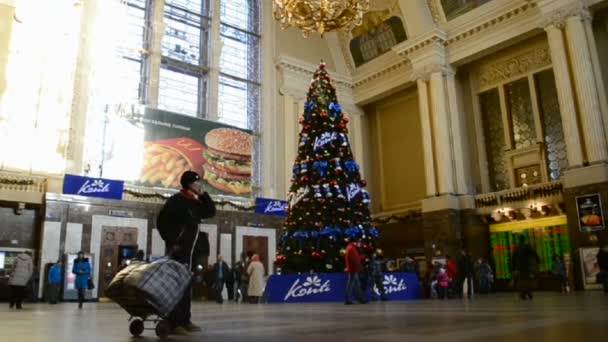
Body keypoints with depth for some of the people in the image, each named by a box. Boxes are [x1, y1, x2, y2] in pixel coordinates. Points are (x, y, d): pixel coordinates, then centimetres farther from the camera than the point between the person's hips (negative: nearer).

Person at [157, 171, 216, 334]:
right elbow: (161, 221, -10)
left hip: (192, 249, 8)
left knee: (187, 285, 10)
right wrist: (171, 241, -16)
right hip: (179, 249, -8)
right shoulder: (176, 200, -7)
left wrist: (203, 195, 10)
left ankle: (184, 320, 16)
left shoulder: (195, 202, 17)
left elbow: (211, 212, 19)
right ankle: (173, 323, -9)